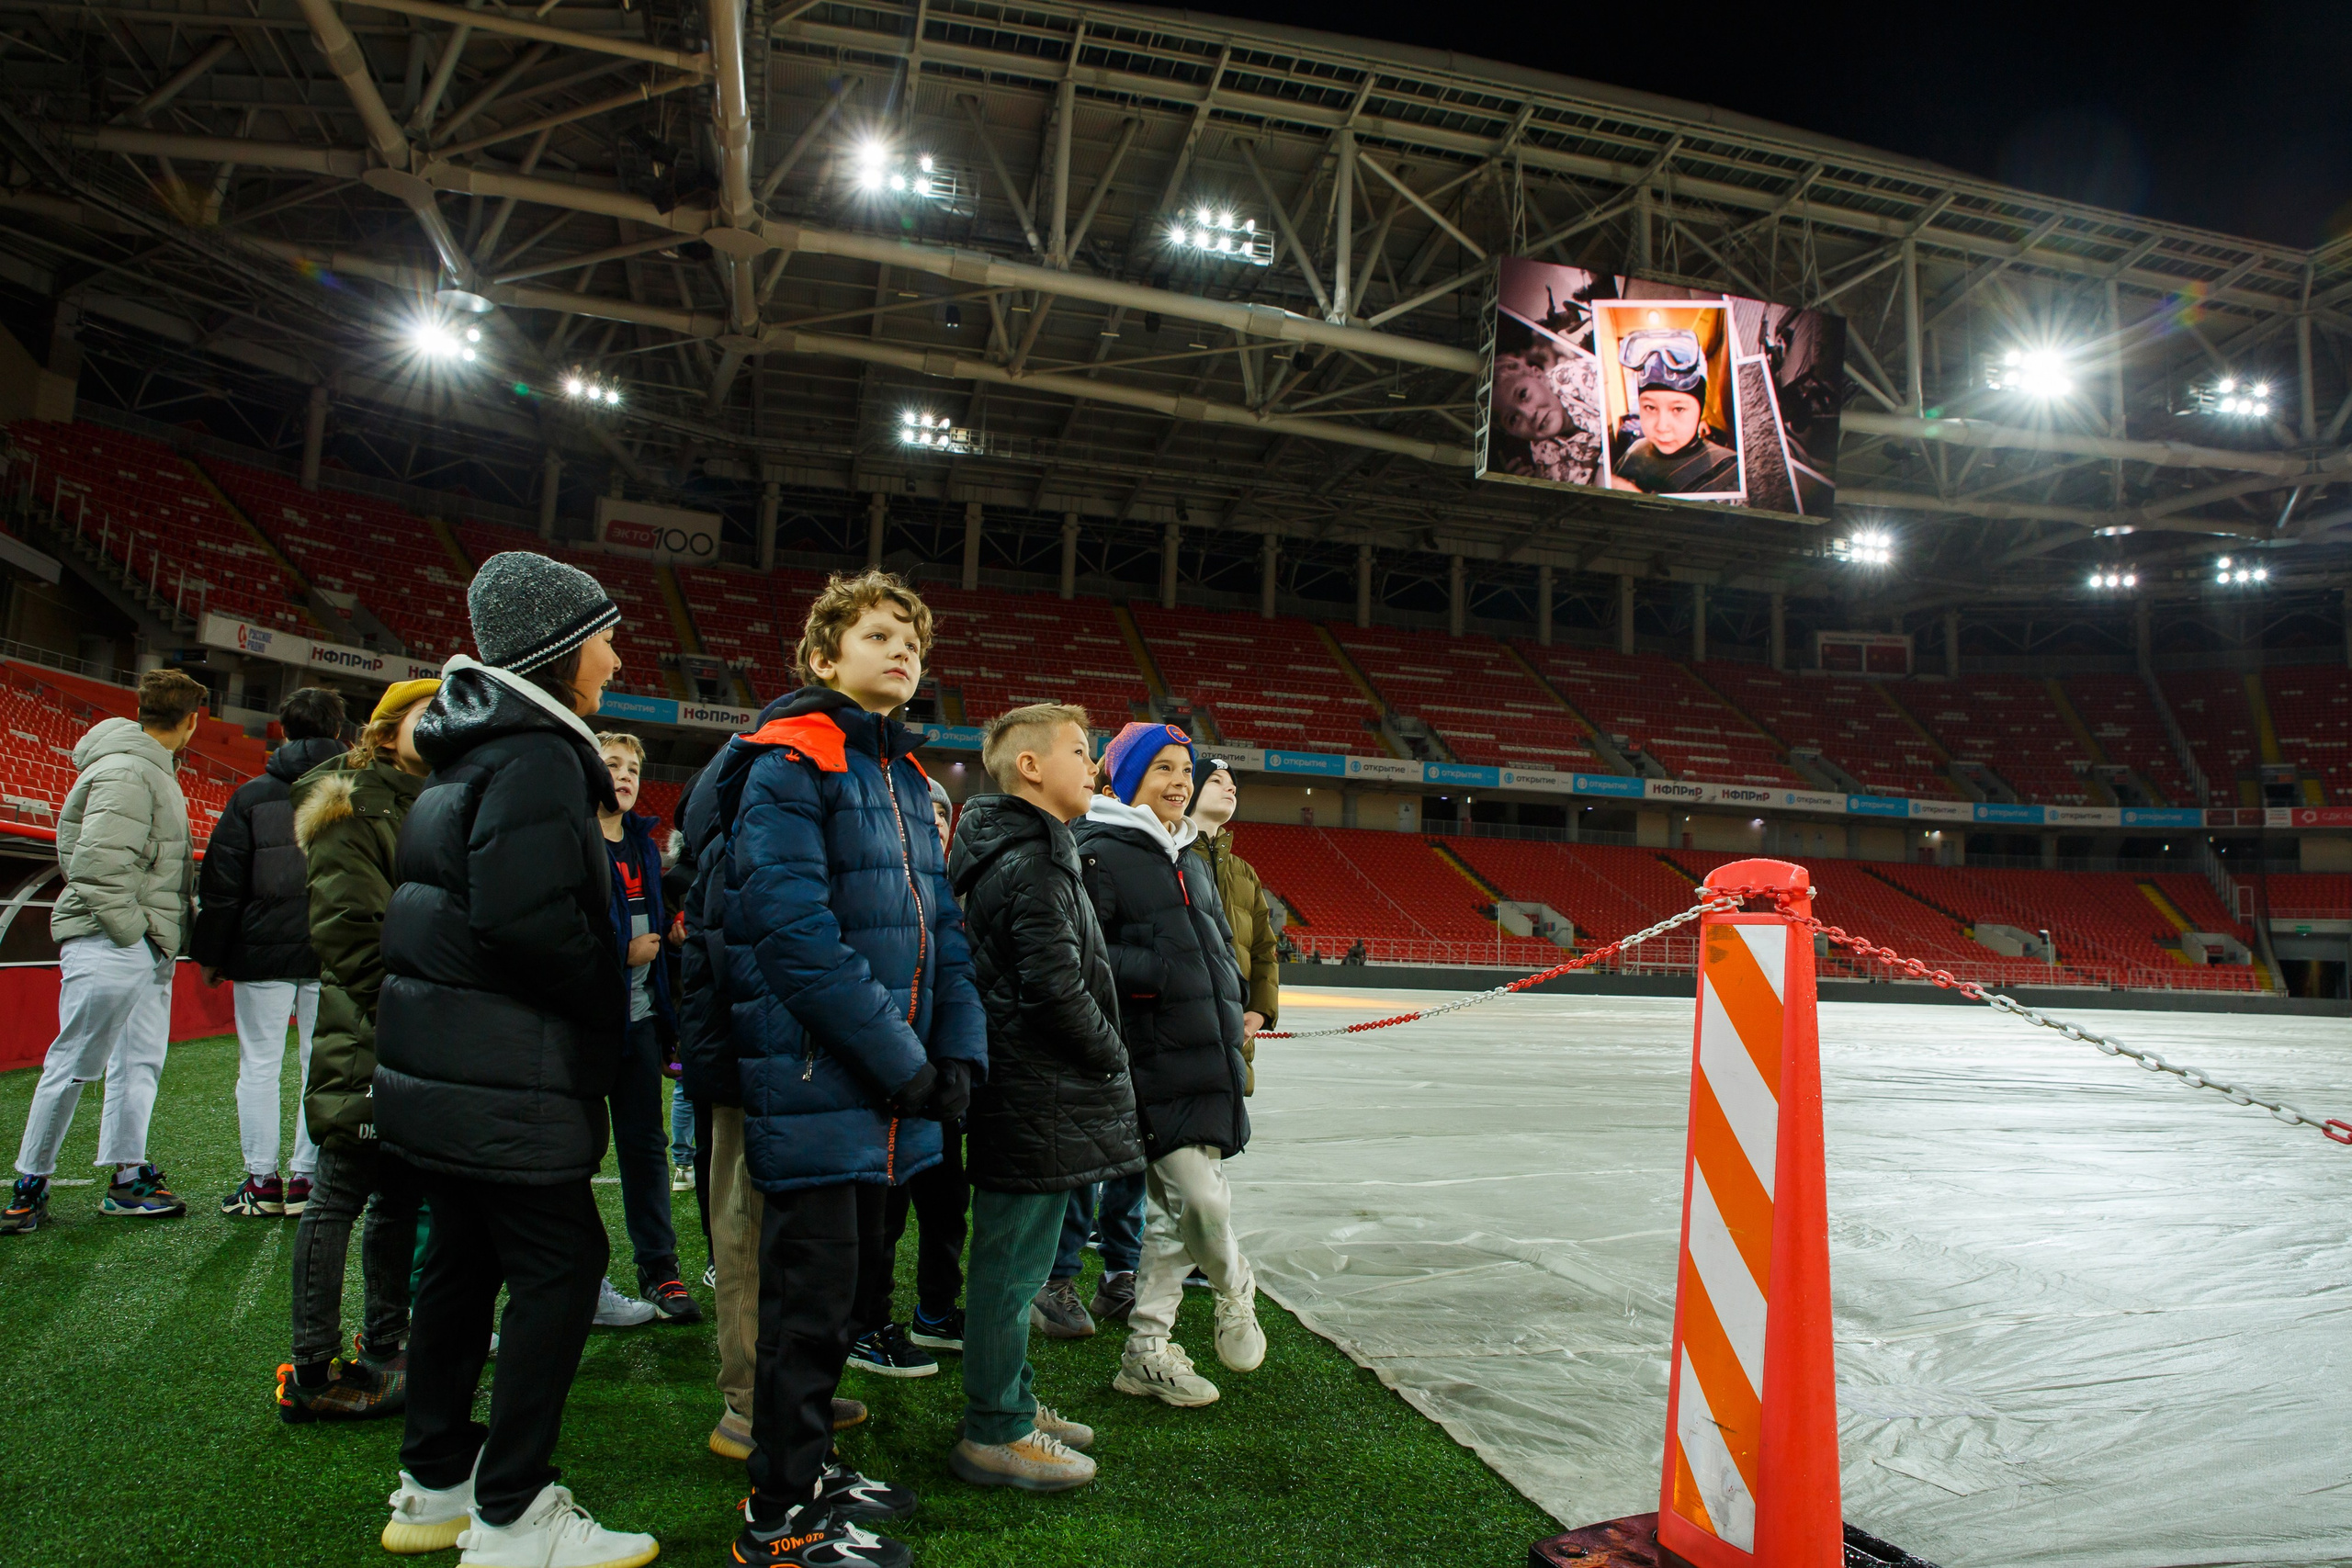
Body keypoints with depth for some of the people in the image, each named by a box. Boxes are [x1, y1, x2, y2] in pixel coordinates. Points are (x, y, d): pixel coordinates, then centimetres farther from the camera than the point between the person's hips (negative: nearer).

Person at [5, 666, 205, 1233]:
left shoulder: (152, 771, 16)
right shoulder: (125, 772, -15)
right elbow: (99, 864, -23)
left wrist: (168, 931, 12)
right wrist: (129, 930, -16)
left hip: (148, 947, 10)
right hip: (108, 948, -10)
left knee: (140, 1062, 11)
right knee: (74, 1064, 0)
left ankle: (127, 1179, 17)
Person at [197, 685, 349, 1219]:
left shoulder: (252, 795, 0)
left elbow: (221, 882, 0)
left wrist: (211, 954, 7)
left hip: (264, 953, -1)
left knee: (259, 1066, 7)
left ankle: (261, 1182, 10)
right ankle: (305, 1179, 10)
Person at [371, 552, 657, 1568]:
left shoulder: (477, 748, 16)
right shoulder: (536, 758, -16)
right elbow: (525, 919, -27)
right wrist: (609, 1004, -12)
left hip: (445, 1063, 10)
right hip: (504, 1075, -10)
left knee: (463, 1256, 17)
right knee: (560, 1262, -2)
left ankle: (435, 1484, 29)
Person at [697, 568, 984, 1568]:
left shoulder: (907, 779, 16)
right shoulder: (789, 762, -11)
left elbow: (939, 925, 16)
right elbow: (793, 929, -20)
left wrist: (958, 1050, 2)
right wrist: (899, 1060, -18)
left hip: (889, 1094, 8)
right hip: (816, 1082, -8)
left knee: (842, 1286, 19)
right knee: (811, 1296, 2)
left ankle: (809, 1463, 36)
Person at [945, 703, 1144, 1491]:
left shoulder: (1027, 855, 16)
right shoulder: (1031, 865, -18)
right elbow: (1057, 988, -23)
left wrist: (1101, 1058, 14)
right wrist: (1114, 1056, -9)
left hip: (1029, 1096, 10)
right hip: (1038, 1097, -10)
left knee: (1013, 1262, 18)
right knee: (1012, 1264, 1)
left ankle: (1013, 1404, 31)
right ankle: (995, 1436, 12)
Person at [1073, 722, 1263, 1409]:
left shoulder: (1189, 857, 18)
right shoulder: (1099, 856, -9)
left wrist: (1230, 1004, 14)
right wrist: (1154, 974, -20)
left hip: (1209, 1055, 8)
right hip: (1153, 1062, -8)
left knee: (1176, 1212, 11)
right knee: (1201, 1197, -10)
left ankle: (1145, 1351, 24)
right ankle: (1235, 1293, 22)